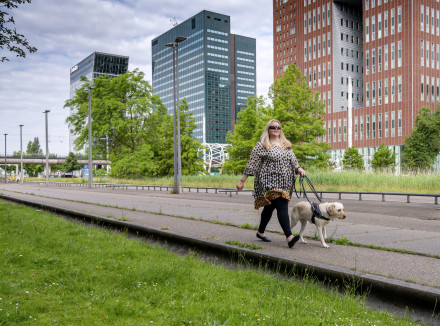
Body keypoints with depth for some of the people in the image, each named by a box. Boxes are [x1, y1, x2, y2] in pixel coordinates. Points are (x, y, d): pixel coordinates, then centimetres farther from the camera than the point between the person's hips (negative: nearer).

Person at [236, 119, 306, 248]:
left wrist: (299, 169, -3)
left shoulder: (286, 145, 18)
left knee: (270, 207, 12)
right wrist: (242, 181, -3)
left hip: (285, 184, 6)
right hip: (269, 182, -6)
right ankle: (289, 237, -23)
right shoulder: (261, 145, -1)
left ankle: (260, 232, 28)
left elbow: (293, 161, 18)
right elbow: (251, 164, -2)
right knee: (282, 207, -18)